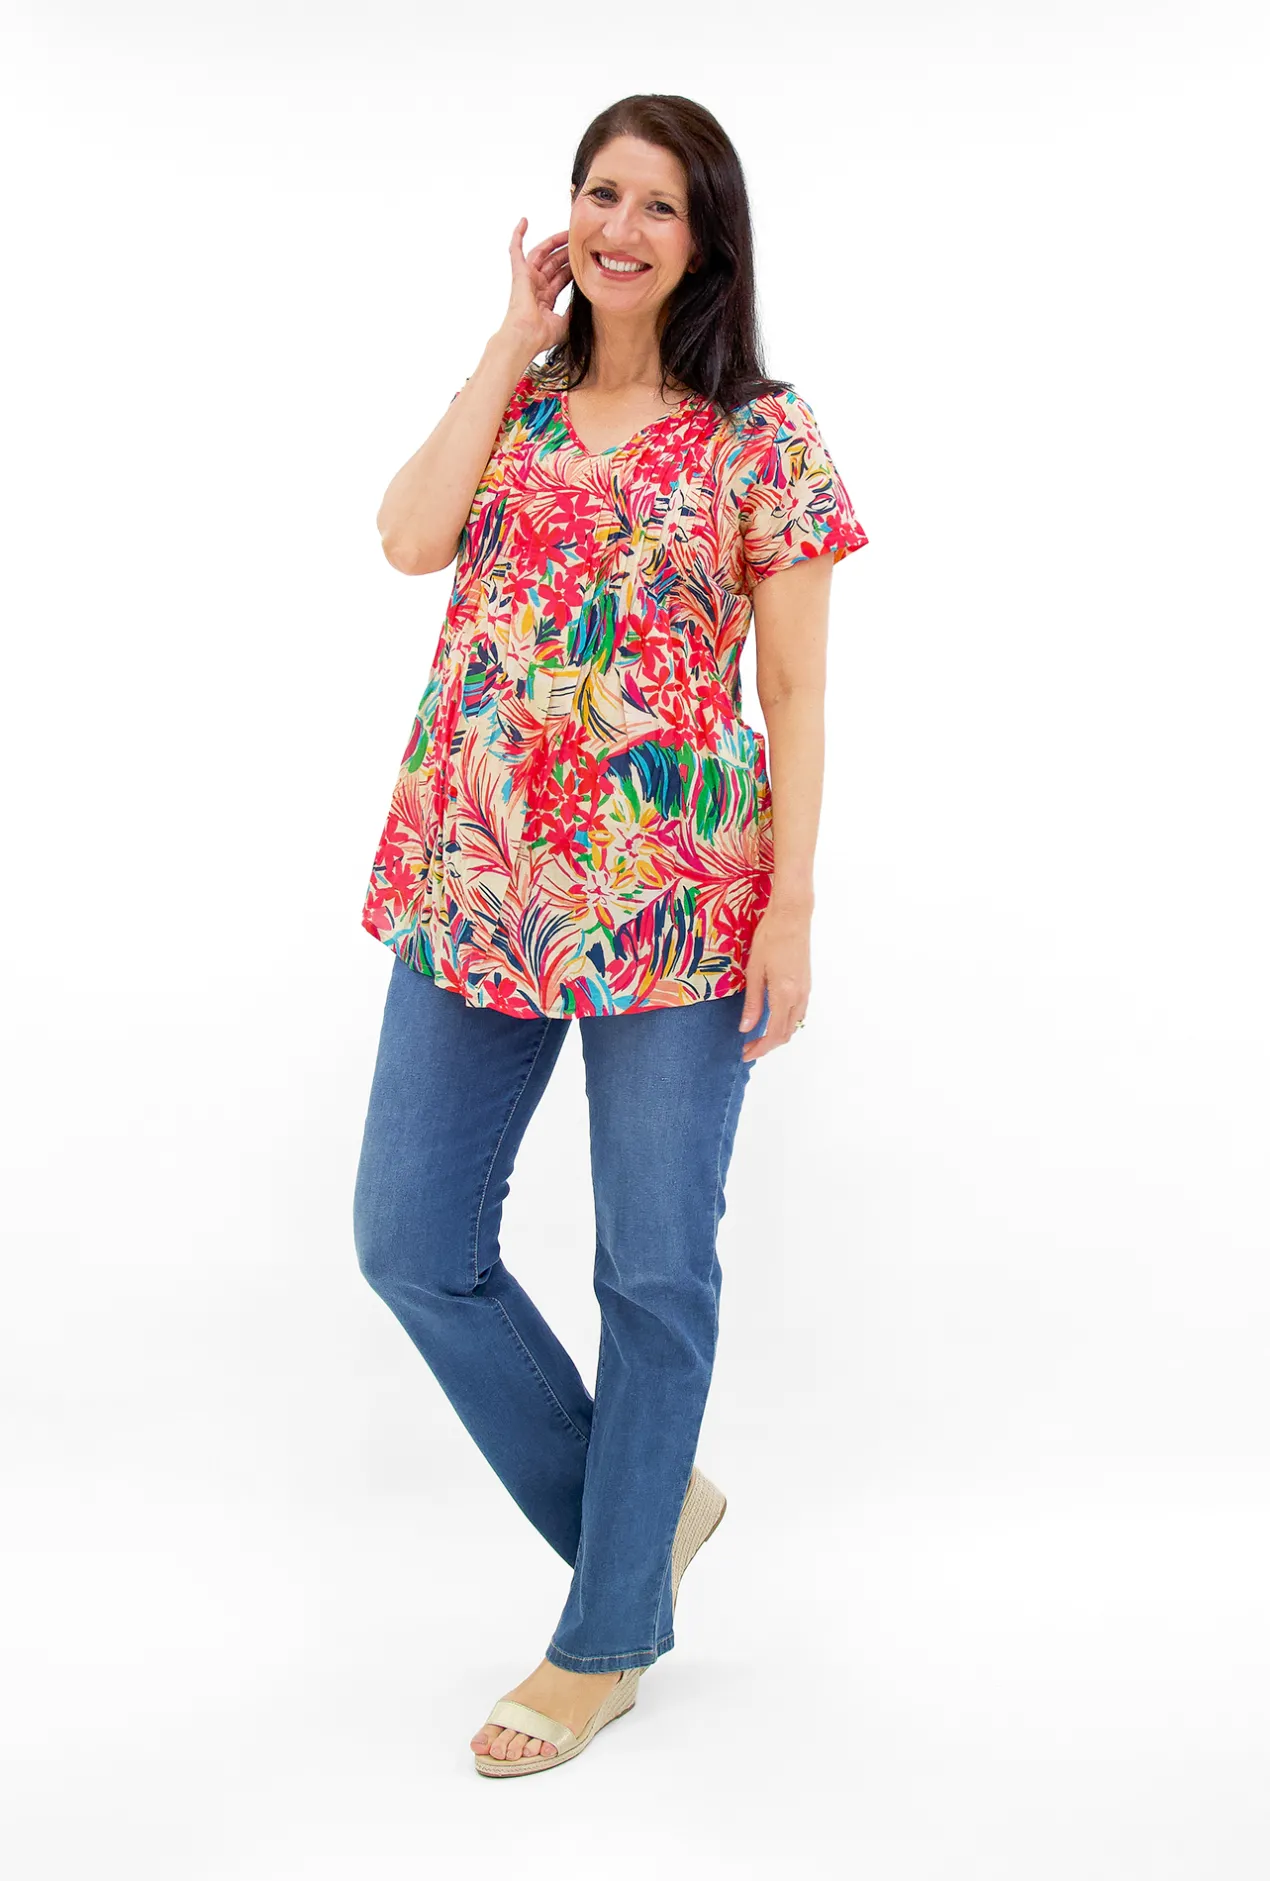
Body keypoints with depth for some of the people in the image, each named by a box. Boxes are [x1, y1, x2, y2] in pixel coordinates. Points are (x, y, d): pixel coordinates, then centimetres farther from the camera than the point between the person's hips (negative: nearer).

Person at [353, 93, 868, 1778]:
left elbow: (796, 690, -3)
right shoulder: (514, 403, 11)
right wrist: (513, 341, -2)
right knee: (411, 1238, 6)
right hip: (476, 879, 5)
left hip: (674, 896, -4)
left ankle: (607, 1641, 23)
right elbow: (409, 537, -8)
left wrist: (792, 905, -9)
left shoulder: (763, 434, -1)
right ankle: (645, 1513, 26)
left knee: (655, 1268, 5)